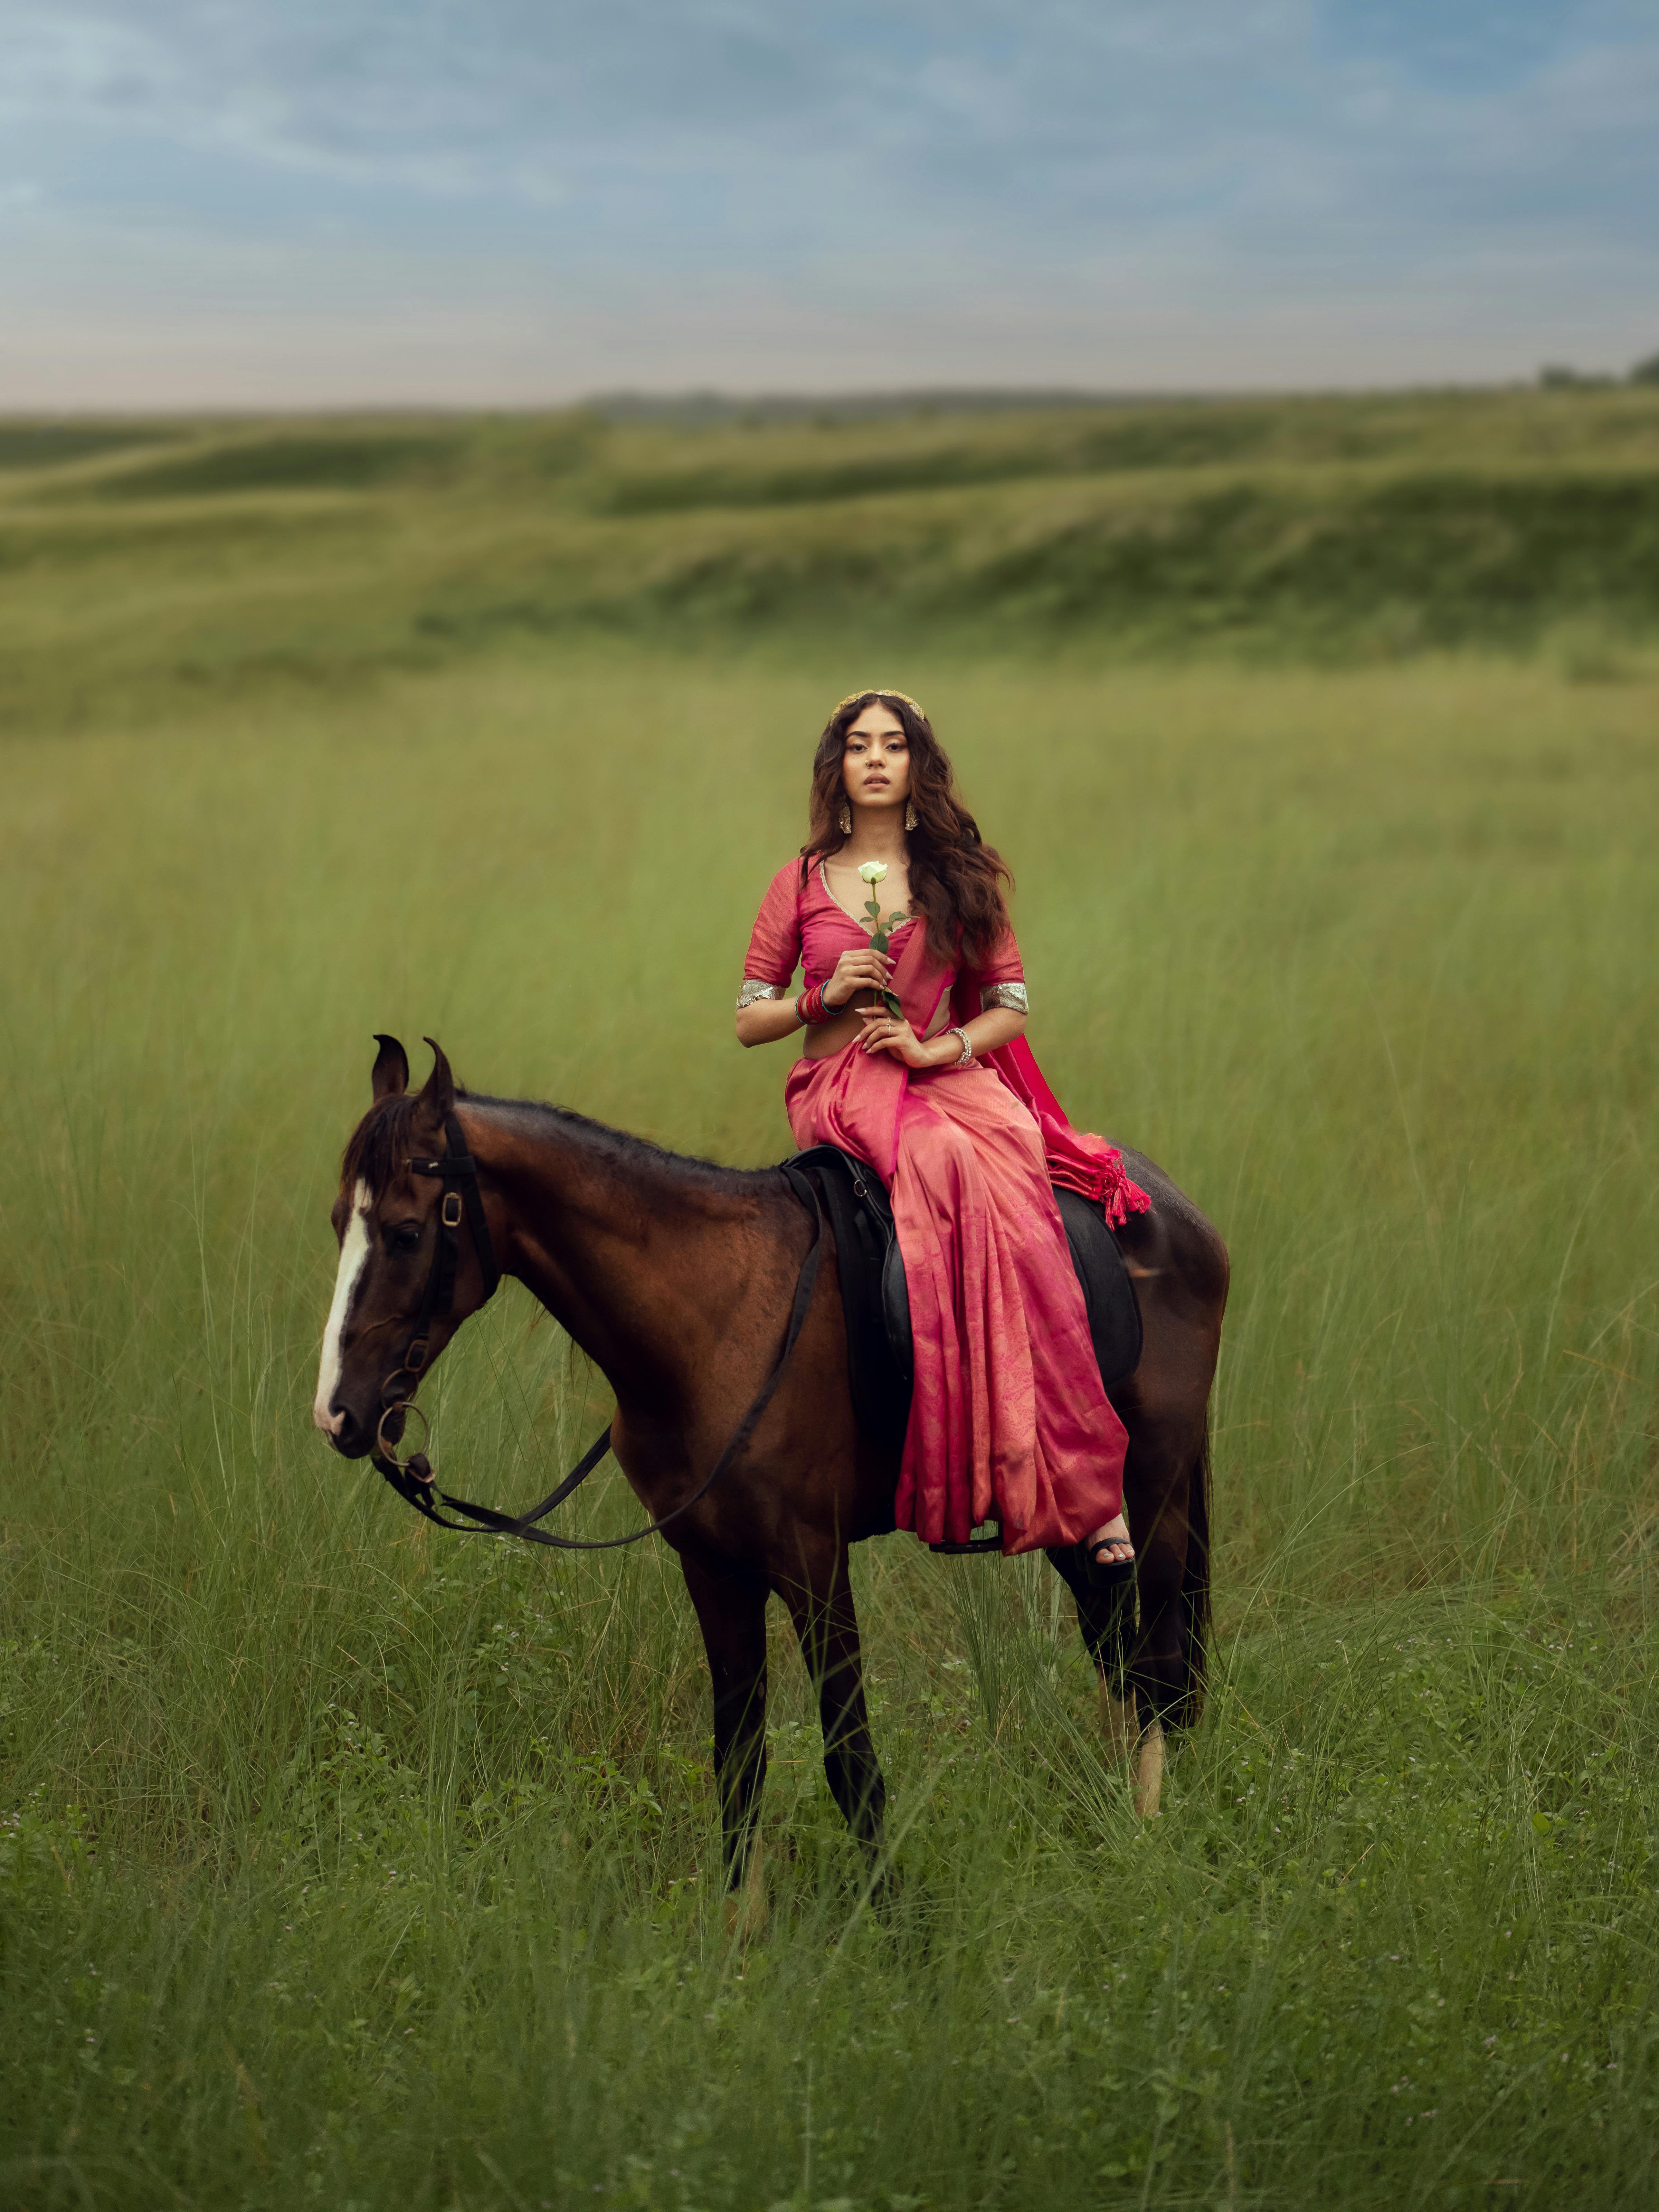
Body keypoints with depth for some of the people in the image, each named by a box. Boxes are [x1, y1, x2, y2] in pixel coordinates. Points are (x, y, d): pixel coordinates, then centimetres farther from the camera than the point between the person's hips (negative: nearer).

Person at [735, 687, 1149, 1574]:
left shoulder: (963, 876, 12)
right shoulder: (803, 882, 11)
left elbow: (1011, 1006, 9)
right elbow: (748, 1021, 11)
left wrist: (938, 1049, -8)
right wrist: (823, 1001, -8)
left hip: (948, 1075, 1)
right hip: (838, 1088, -1)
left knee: (1013, 1193, -33)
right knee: (944, 1162, -37)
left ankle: (1086, 1486, -32)